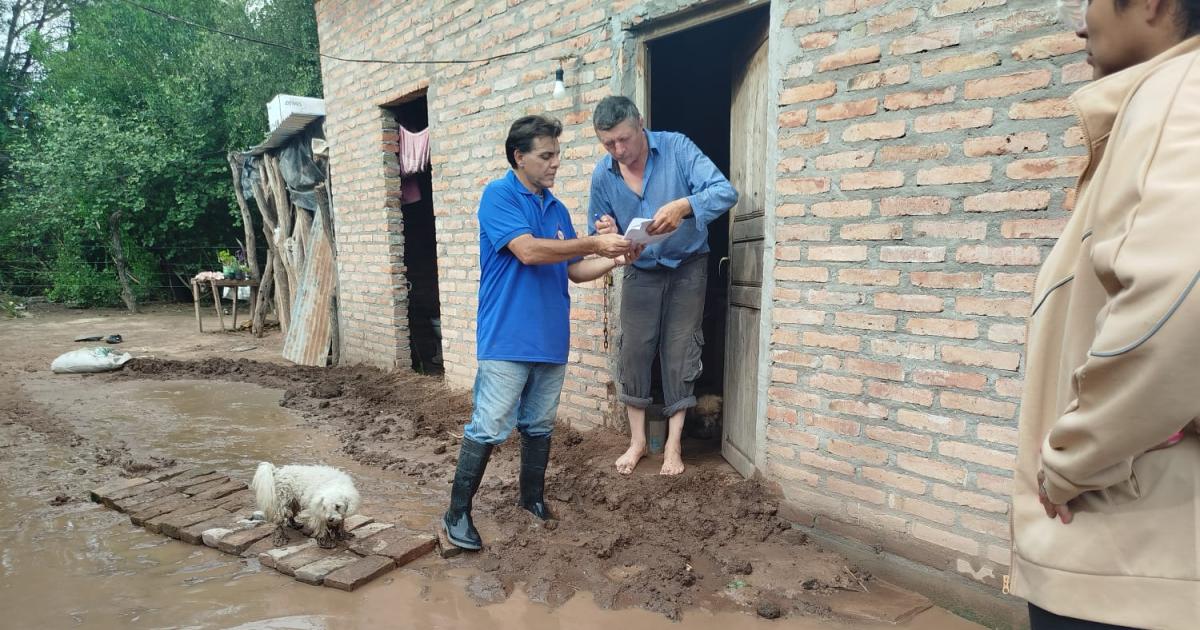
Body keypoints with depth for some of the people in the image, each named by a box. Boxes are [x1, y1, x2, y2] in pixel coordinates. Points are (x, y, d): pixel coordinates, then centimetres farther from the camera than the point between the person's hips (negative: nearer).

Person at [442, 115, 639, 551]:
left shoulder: (557, 209, 15)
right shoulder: (498, 195, -5)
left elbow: (575, 270, 17)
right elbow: (528, 251, -20)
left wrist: (614, 259, -1)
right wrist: (596, 243, -18)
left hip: (552, 339, 7)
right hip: (507, 339, -7)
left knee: (539, 426, 16)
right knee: (489, 429, -4)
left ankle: (533, 497, 32)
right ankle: (457, 513, 9)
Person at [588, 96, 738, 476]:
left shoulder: (676, 148, -16)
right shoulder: (603, 175, -6)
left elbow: (725, 192, -25)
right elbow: (600, 233, 5)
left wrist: (683, 206, -44)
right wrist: (607, 234, -21)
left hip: (687, 265, -2)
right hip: (640, 269, 3)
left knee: (679, 352, 0)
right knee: (634, 351, 1)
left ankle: (674, 444, 13)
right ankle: (637, 440, 16)